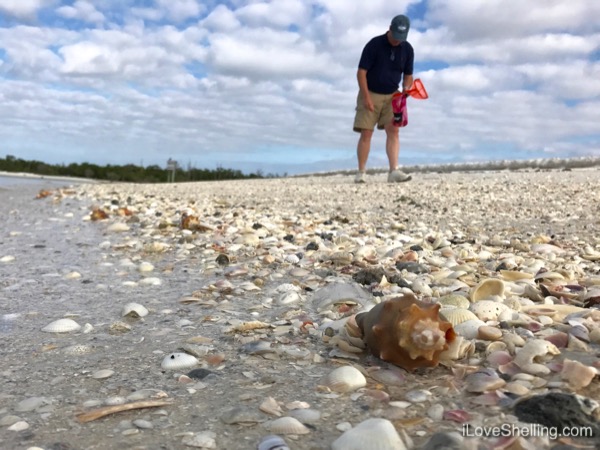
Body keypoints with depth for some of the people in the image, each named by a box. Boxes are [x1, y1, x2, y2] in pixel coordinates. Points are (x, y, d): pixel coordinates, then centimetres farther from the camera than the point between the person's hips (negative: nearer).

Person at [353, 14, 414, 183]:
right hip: (370, 93, -3)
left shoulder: (407, 49, -2)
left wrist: (405, 90, -12)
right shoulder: (374, 45, -15)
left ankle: (394, 171, -16)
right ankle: (360, 173, -1)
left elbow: (408, 75, 8)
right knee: (366, 133, -7)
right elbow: (361, 72, -14)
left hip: (392, 95, 4)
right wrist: (366, 97, -19)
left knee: (393, 130, -10)